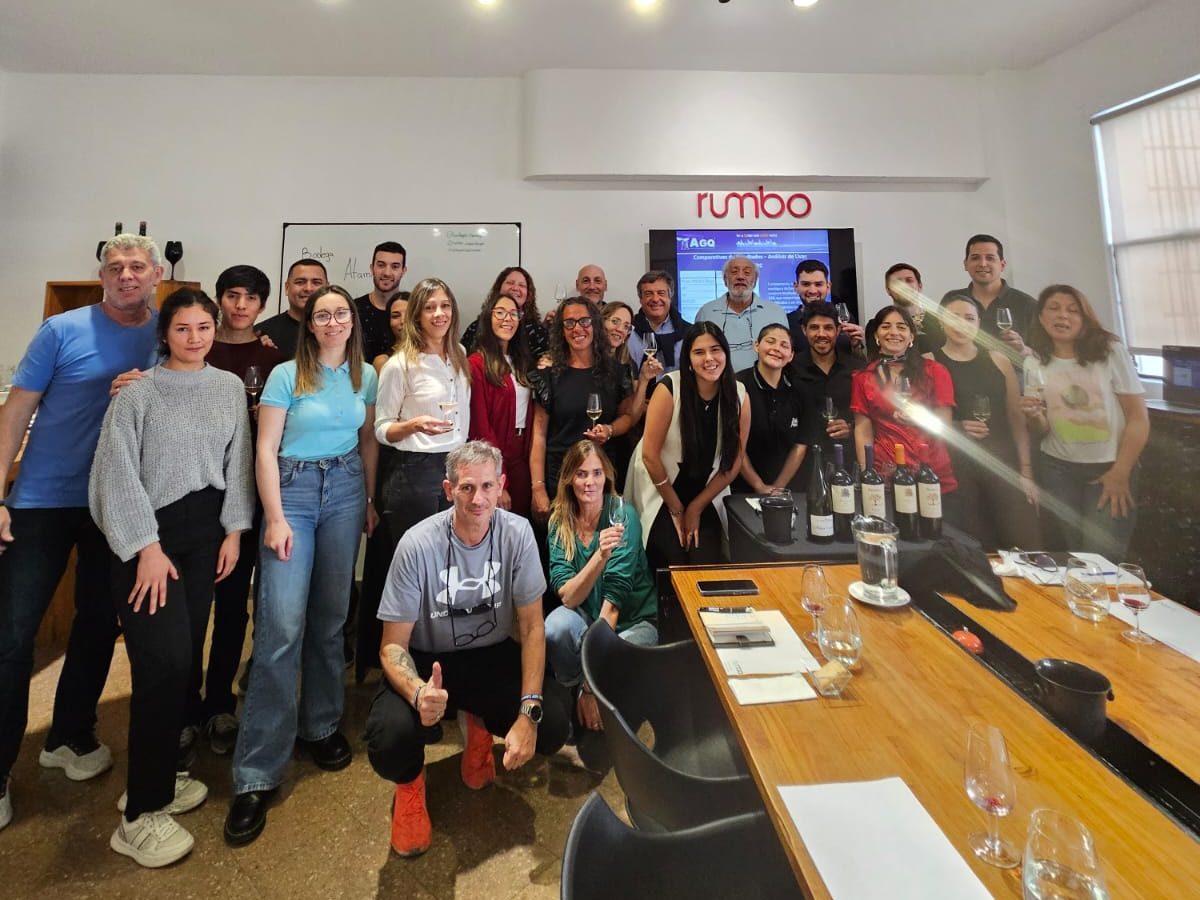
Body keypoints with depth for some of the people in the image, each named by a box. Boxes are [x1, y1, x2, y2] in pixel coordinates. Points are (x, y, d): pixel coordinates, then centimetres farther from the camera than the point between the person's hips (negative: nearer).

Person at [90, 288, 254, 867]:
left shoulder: (229, 388, 8)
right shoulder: (139, 391, -5)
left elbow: (238, 461, 9)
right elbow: (118, 471, -8)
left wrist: (234, 530, 3)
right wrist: (147, 547, -12)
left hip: (206, 530, 5)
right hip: (150, 534, -4)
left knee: (186, 656, 8)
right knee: (165, 663, -10)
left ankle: (155, 776, 27)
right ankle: (140, 815, 3)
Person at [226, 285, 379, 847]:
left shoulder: (365, 375, 7)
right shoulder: (287, 374, -4)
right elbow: (266, 449, -6)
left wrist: (370, 500, 10)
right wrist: (275, 518, -12)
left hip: (346, 490, 4)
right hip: (293, 489, -3)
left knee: (331, 615, 9)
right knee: (281, 625, -9)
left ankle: (321, 726, 27)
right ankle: (257, 774, 0)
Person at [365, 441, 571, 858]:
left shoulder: (517, 533, -15)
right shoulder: (419, 544, -22)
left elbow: (532, 626, -10)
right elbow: (393, 645, -16)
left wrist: (529, 711, -23)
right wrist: (419, 692, -39)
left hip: (491, 656, 2)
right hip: (427, 661, -2)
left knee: (553, 723, -22)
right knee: (390, 742, -31)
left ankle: (479, 726, 14)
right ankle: (410, 779, 10)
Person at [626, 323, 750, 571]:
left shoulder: (739, 395, -9)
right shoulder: (669, 389, -19)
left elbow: (734, 460, -2)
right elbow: (650, 454, -16)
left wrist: (696, 507, -1)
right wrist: (676, 508, -8)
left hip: (706, 494, 3)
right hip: (660, 490, -3)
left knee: (707, 566, -4)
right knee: (672, 566, -8)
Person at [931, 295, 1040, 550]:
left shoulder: (998, 360, 11)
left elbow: (1017, 419, 11)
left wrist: (1026, 471, 6)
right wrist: (954, 428, -16)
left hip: (1003, 463, 3)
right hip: (954, 466, -2)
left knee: (1026, 546, -4)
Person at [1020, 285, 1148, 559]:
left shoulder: (1111, 352, -8)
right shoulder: (1034, 363, 1)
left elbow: (1139, 417, -6)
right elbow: (1043, 431, 4)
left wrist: (1120, 473, -9)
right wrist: (1033, 416, -19)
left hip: (1110, 467, -2)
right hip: (1057, 468, 2)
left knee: (1100, 556, -8)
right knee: (1071, 548, 8)